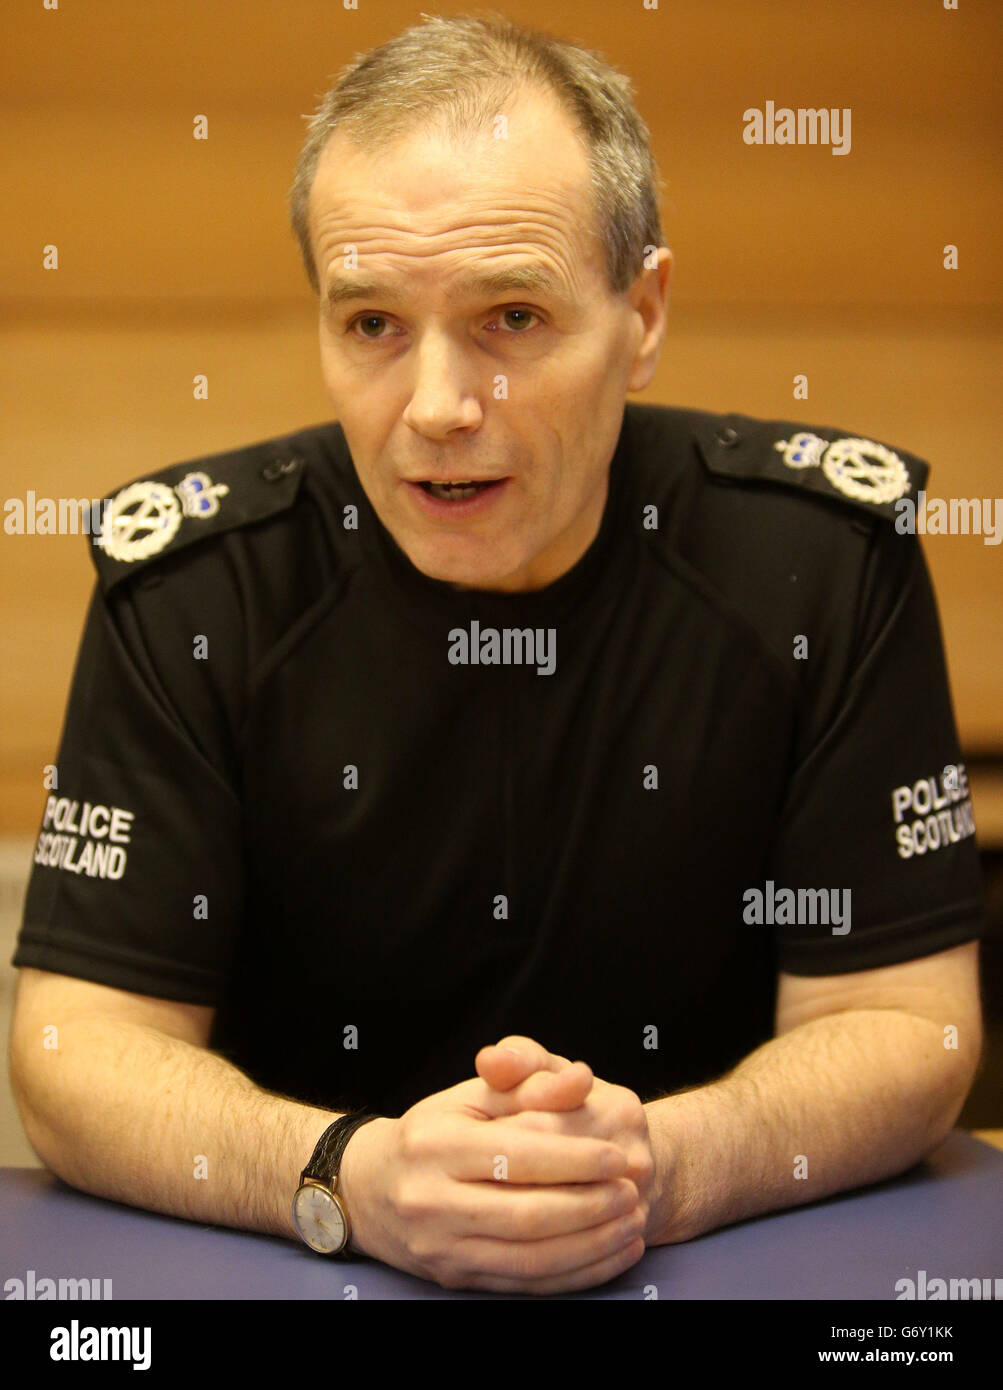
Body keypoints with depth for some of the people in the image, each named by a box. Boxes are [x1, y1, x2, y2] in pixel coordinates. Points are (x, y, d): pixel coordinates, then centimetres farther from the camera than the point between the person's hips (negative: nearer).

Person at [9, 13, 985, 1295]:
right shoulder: (191, 575, -7)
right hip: (307, 1276, 0)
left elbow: (905, 1020, -6)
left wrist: (663, 1167, -25)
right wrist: (347, 1179, -26)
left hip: (718, 1279, 0)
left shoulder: (825, 548, -7)